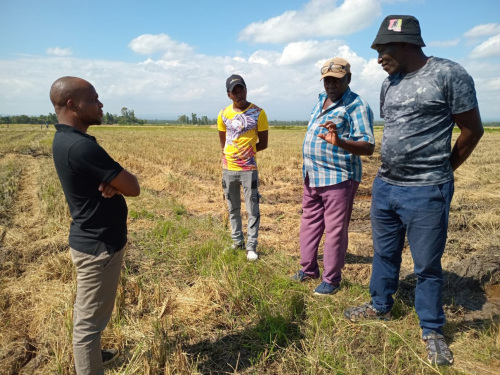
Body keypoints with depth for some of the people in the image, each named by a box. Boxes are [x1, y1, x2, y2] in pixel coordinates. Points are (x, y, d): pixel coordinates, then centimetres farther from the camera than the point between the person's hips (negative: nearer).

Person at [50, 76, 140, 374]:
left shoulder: (66, 140, 6)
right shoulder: (81, 146, -27)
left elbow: (116, 178, 9)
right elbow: (133, 187, -23)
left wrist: (112, 180, -14)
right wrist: (119, 181, -2)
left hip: (91, 239, 11)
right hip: (99, 244, -11)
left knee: (88, 312, 27)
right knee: (90, 319, 5)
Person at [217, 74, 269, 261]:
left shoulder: (258, 113, -7)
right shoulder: (223, 114, 1)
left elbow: (263, 143, -3)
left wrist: (245, 152, -4)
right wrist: (231, 155, 1)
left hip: (249, 169, -3)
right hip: (228, 169, 3)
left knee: (252, 210, 1)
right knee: (233, 209, 13)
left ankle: (251, 247, 10)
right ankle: (237, 241, 27)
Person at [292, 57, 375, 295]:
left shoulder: (357, 106, -12)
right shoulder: (320, 101, 13)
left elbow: (368, 147, -20)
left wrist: (340, 142, -39)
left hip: (339, 178, -8)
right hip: (312, 177, 8)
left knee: (335, 231, 2)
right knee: (309, 225, 16)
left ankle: (331, 279, 18)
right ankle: (308, 270, 33)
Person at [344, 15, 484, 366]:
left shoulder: (449, 74, -10)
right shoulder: (389, 84, 9)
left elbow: (472, 130, -5)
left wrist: (440, 171, 5)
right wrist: (390, 172, 13)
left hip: (426, 193, -6)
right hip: (384, 186, 6)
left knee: (427, 266, 7)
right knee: (384, 255, 19)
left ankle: (432, 330, 28)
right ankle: (380, 306, 40)